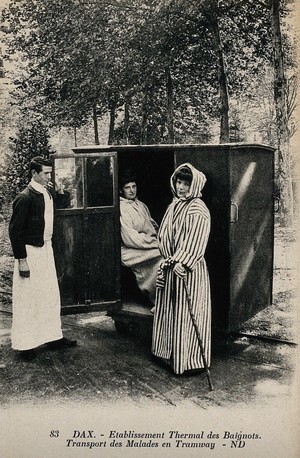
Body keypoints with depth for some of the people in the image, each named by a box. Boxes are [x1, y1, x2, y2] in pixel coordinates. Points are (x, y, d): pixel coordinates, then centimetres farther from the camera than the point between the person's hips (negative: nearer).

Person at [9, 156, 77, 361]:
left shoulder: (49, 194, 5)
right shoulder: (25, 198, -16)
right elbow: (15, 229, -17)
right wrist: (21, 259, -17)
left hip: (47, 249, 8)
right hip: (30, 252, -8)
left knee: (51, 295, 15)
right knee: (28, 298, 3)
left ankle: (54, 337, 28)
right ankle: (25, 344, 17)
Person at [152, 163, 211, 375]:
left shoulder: (198, 209, -12)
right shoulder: (174, 206, 14)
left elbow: (195, 239, -21)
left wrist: (181, 261, -28)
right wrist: (168, 260, 14)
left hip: (190, 269, -9)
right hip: (172, 265, 9)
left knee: (186, 312, -2)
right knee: (169, 310, 16)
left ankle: (189, 359, 12)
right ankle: (171, 355, 31)